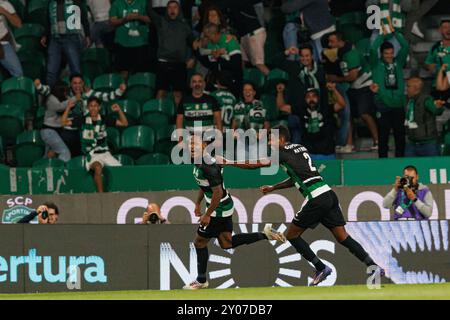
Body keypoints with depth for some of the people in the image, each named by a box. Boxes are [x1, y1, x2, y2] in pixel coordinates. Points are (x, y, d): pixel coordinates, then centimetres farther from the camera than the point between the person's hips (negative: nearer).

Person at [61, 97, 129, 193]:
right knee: (98, 167, -37)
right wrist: (68, 107, -14)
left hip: (105, 153, 4)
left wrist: (119, 111, -7)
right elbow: (64, 122, -3)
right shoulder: (82, 120, 2)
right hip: (92, 155, -4)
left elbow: (124, 123, 10)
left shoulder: (104, 120, 8)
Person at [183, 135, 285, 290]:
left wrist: (207, 215, -22)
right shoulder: (199, 162, 4)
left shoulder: (209, 166, -26)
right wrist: (198, 203, 25)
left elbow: (218, 192, -27)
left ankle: (201, 281, 14)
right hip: (225, 207, 10)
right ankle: (264, 235, 18)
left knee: (200, 242, 1)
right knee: (226, 243, 17)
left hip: (219, 209, -10)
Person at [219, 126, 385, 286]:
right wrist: (273, 188, 33)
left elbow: (255, 165, 1)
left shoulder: (283, 153, -1)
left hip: (315, 198, -8)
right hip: (329, 194, 8)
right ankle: (374, 266, -6)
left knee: (292, 235, 7)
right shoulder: (300, 148, 22)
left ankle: (321, 268, 1)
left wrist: (227, 162, 10)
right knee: (343, 237, 6)